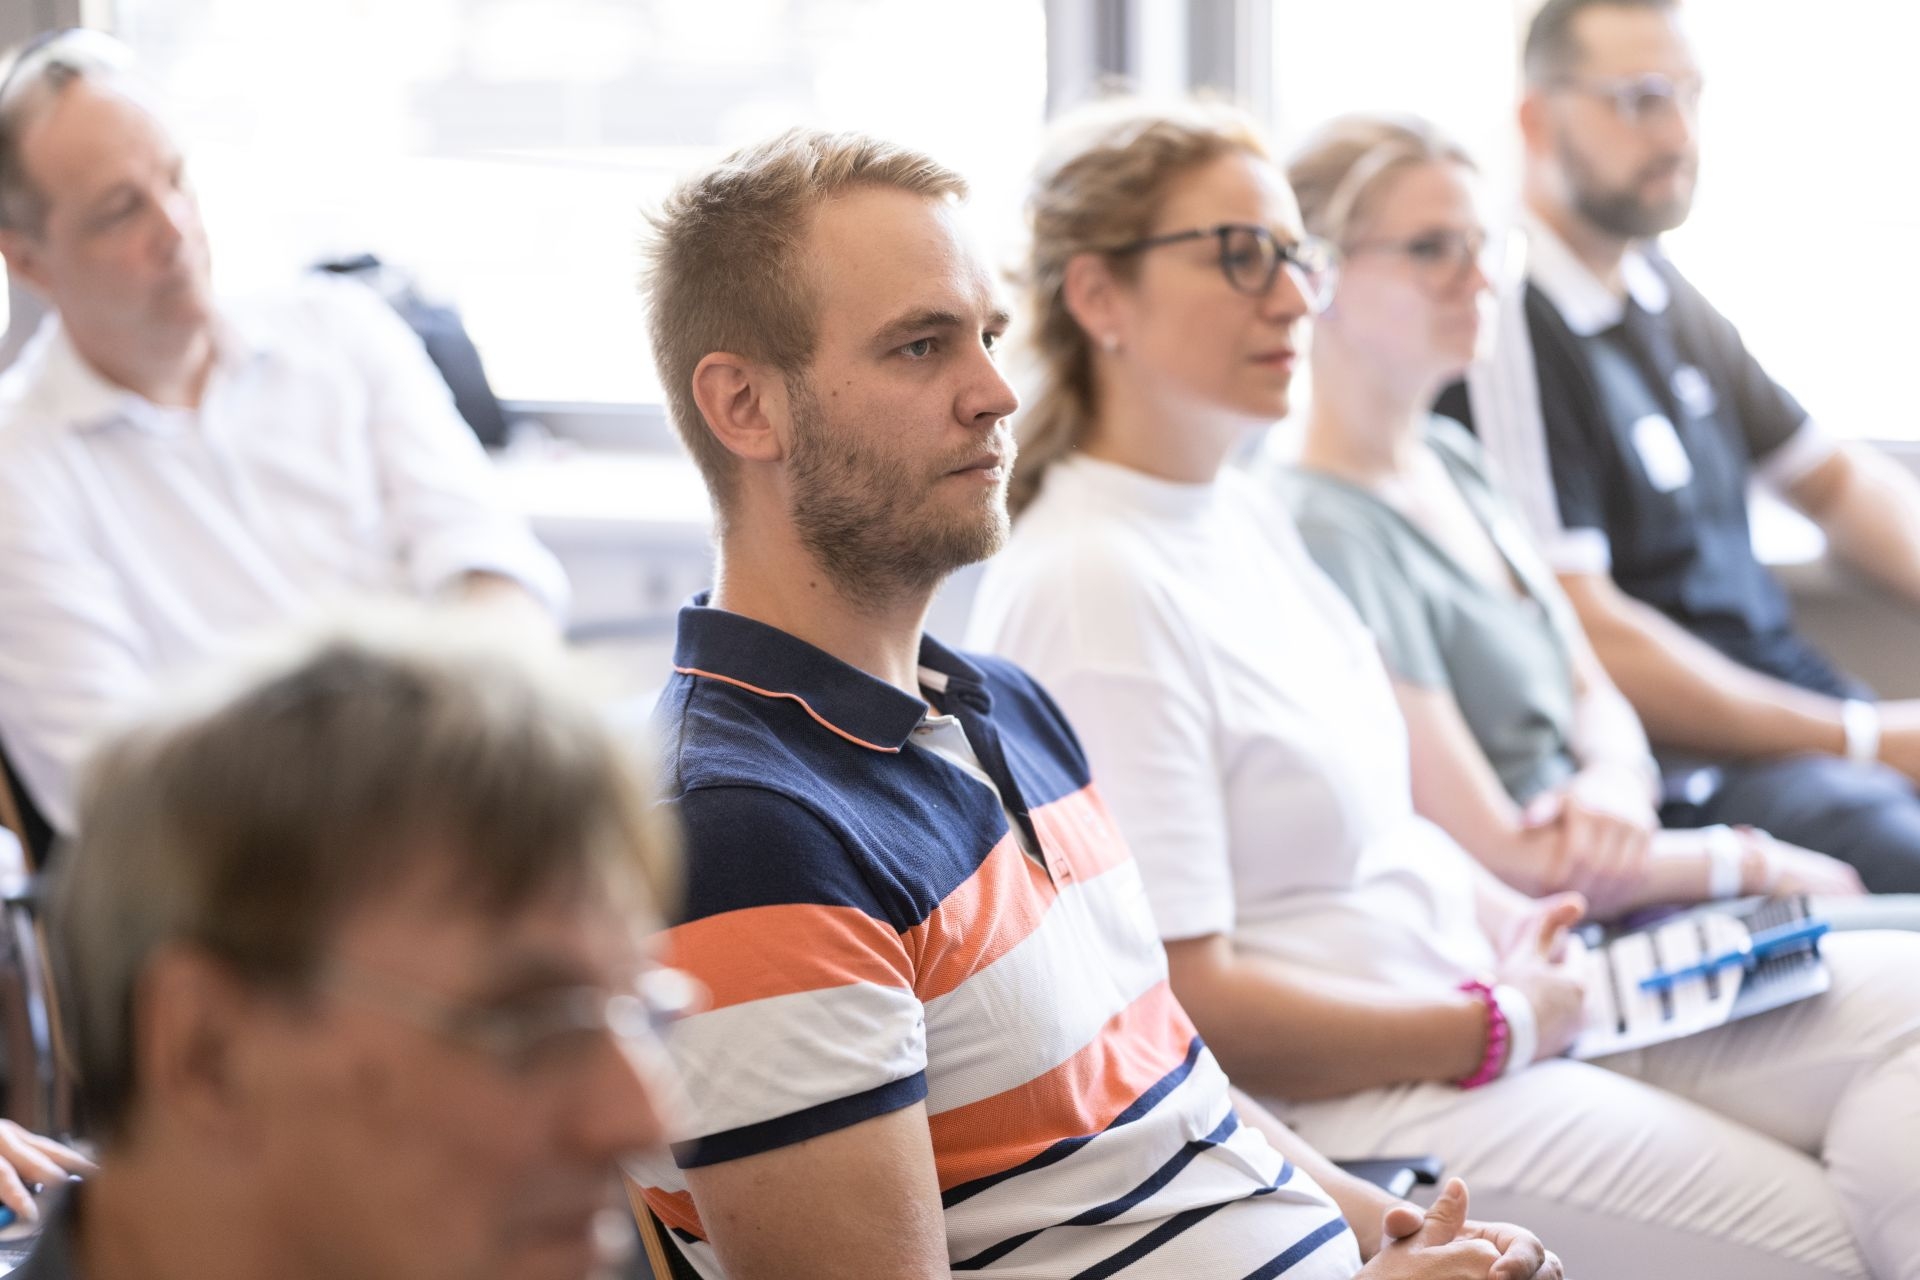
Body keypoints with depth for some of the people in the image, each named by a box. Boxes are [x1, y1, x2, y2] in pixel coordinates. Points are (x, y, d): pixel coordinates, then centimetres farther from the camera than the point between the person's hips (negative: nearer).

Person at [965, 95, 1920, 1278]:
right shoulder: (1092, 587, -18)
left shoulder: (1246, 514, 12)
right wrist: (1494, 1029, -14)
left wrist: (1509, 918, 5)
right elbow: (1178, 999, -22)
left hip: (1476, 993, 10)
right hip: (1335, 1094, -10)